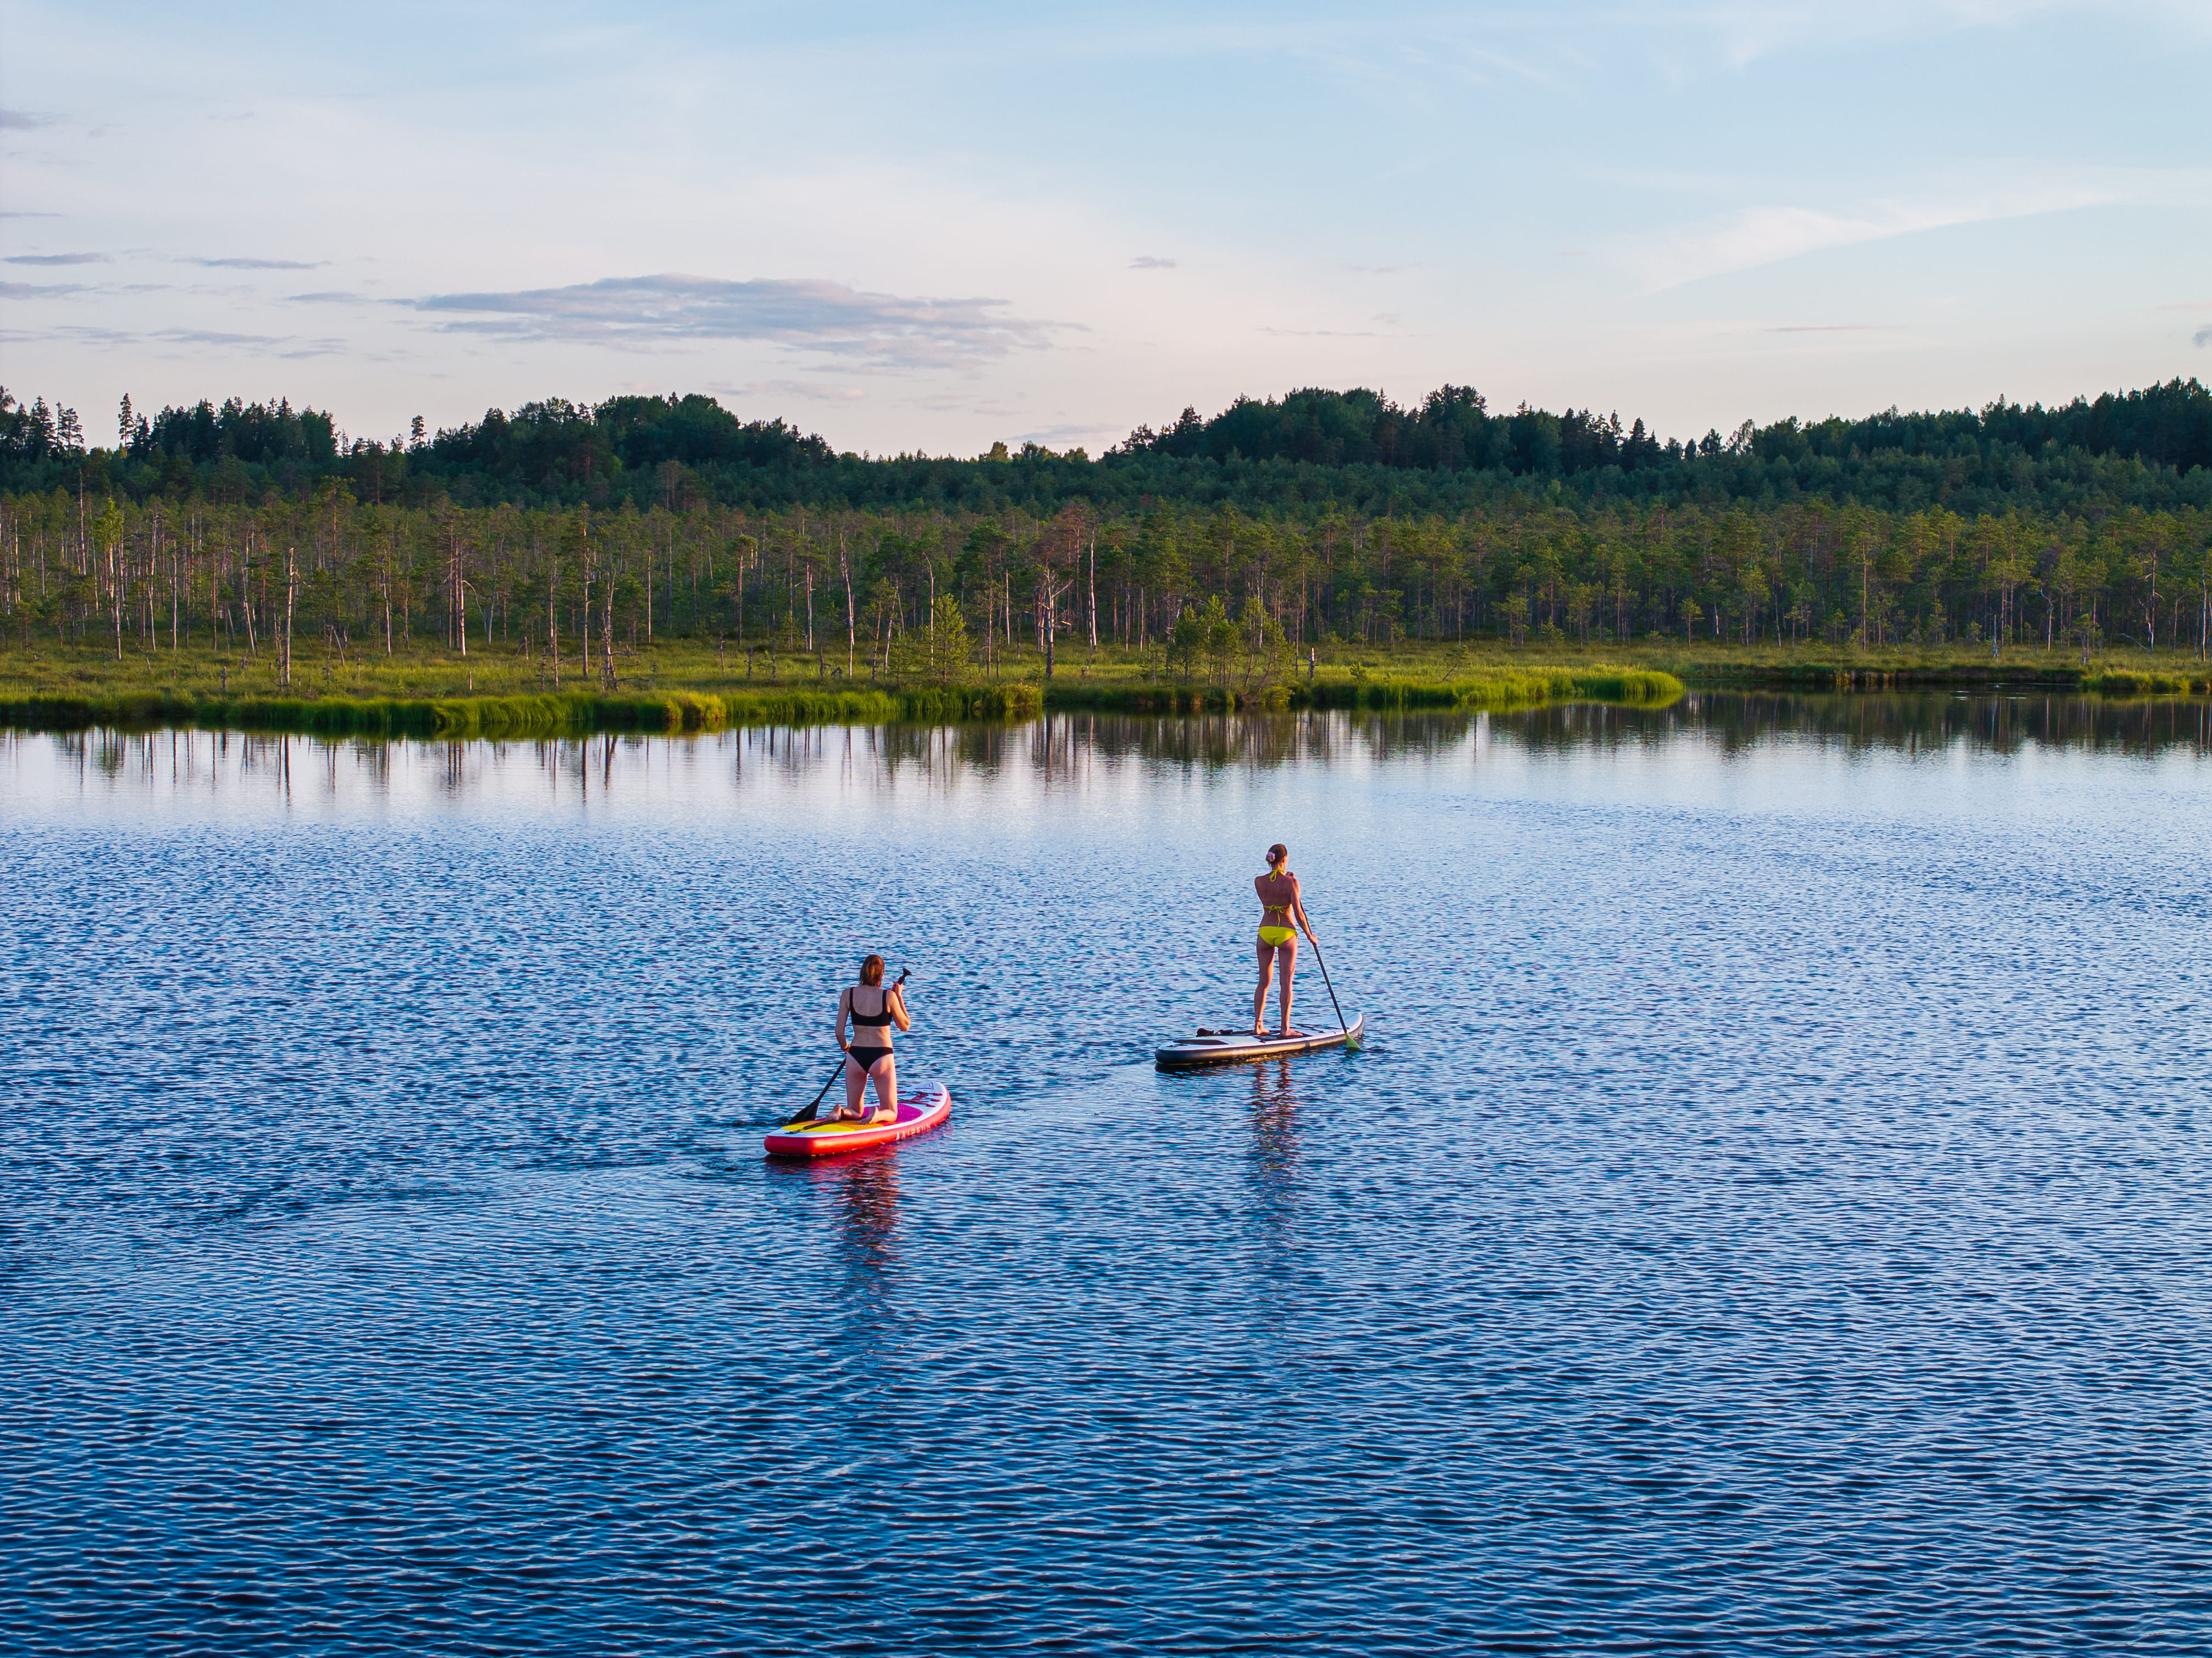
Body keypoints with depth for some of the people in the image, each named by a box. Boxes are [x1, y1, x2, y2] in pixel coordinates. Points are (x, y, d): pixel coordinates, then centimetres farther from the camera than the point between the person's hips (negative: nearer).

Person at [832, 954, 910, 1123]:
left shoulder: (848, 994, -4)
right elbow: (905, 1026, 5)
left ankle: (840, 1112, -17)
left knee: (855, 1112, 18)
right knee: (890, 1114, 10)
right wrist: (899, 997, 12)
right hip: (882, 1057, -2)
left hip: (856, 1056, 2)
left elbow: (839, 1032, -3)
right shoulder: (889, 996, -9)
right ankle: (877, 1115, -26)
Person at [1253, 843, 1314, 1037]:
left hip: (1265, 932, 3)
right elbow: (1298, 913, -14)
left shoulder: (1259, 882, -3)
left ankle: (1258, 1025, 12)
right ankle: (1285, 1028, 3)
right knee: (1286, 983, 3)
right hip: (1286, 933, -3)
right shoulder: (1291, 882, -12)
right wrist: (1309, 935, 0)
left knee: (1263, 982, 13)